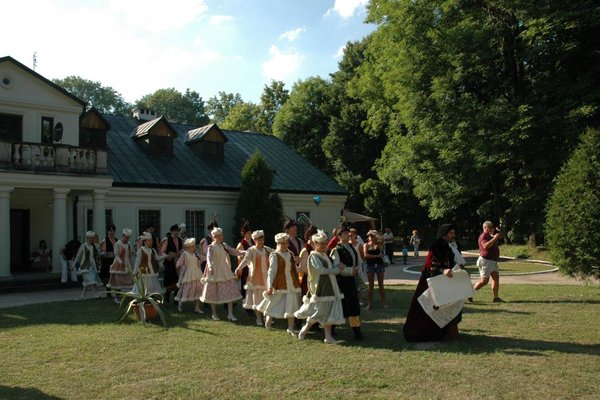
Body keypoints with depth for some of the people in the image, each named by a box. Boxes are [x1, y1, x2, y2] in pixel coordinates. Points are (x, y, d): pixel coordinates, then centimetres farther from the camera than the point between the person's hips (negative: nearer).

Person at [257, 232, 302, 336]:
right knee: (275, 304, 6)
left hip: (291, 284, 5)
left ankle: (290, 328, 14)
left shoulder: (290, 254, 9)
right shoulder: (274, 255, -9)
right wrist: (270, 286, -18)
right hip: (280, 284, -5)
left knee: (291, 307, 6)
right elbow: (271, 271, -13)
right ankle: (268, 318, 34)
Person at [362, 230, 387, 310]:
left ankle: (383, 303, 8)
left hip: (379, 265, 1)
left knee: (381, 285, 4)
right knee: (371, 285, 3)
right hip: (370, 265, -1)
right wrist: (377, 256, -11)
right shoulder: (366, 245, 4)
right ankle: (370, 303, 8)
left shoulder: (379, 244, 7)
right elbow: (365, 255, -11)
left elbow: (382, 253, -7)